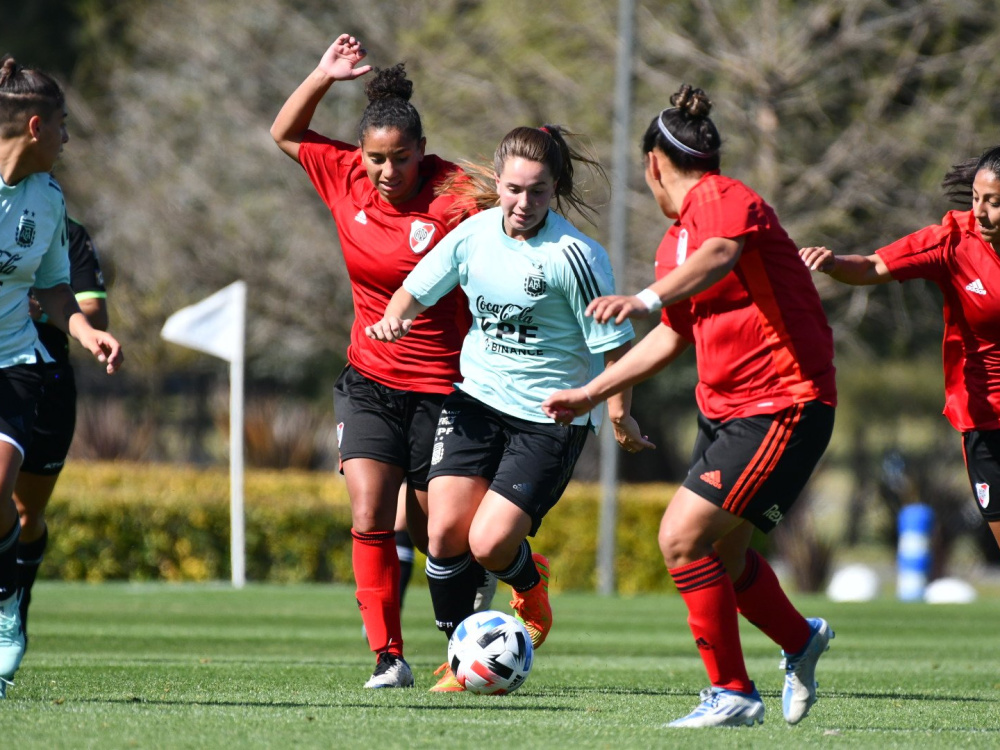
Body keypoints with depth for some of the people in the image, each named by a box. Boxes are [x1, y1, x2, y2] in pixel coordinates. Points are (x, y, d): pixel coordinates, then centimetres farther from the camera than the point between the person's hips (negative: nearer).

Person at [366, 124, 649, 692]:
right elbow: (416, 291, 10)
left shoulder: (576, 256, -18)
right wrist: (393, 320, -10)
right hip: (477, 398, 5)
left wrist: (620, 412, -7)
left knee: (490, 543, -14)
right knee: (445, 532, -8)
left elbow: (613, 342, -11)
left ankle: (531, 584, 24)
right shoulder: (474, 234, -2)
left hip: (551, 418, -5)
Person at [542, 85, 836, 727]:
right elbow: (674, 336, 27)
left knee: (684, 536, -16)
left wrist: (645, 298, -54)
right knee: (721, 555, 15)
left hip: (783, 404, -10)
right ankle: (801, 640, 42)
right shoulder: (674, 241, 16)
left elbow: (719, 256, -37)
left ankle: (733, 693, -5)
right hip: (723, 408, 10)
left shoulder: (724, 199, -14)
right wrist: (591, 393, 28)